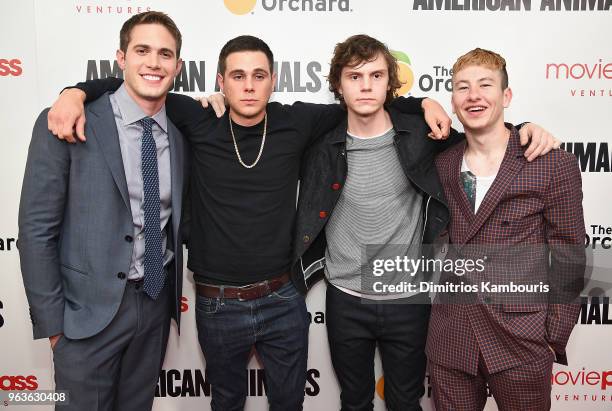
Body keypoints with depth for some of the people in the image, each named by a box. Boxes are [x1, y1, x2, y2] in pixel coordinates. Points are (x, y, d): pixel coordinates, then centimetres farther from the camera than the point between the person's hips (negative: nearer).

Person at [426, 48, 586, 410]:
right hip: (450, 339, 4)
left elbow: (569, 260, -3)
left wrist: (555, 339, -4)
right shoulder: (441, 163, 3)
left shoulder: (554, 165, -7)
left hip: (521, 341, -3)